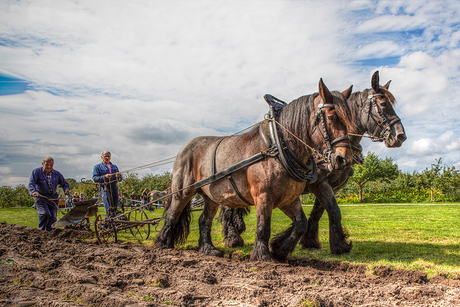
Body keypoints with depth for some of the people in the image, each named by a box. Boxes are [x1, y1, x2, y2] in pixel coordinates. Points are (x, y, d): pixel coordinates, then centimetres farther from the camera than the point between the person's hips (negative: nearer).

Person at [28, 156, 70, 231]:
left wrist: (66, 189, -6)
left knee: (53, 216, -2)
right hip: (40, 197, -3)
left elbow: (64, 183, 17)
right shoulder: (37, 172, 1)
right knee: (44, 213, -20)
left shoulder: (57, 174, 11)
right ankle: (41, 230, -2)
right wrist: (33, 192, -29)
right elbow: (31, 183, -9)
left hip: (53, 197, 4)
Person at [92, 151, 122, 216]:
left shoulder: (114, 166, 23)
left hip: (114, 188, 4)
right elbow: (95, 178, -2)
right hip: (104, 188, -4)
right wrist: (104, 177, -18)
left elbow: (120, 179, 18)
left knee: (115, 206, 0)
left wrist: (118, 176, -7)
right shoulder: (97, 167, 11)